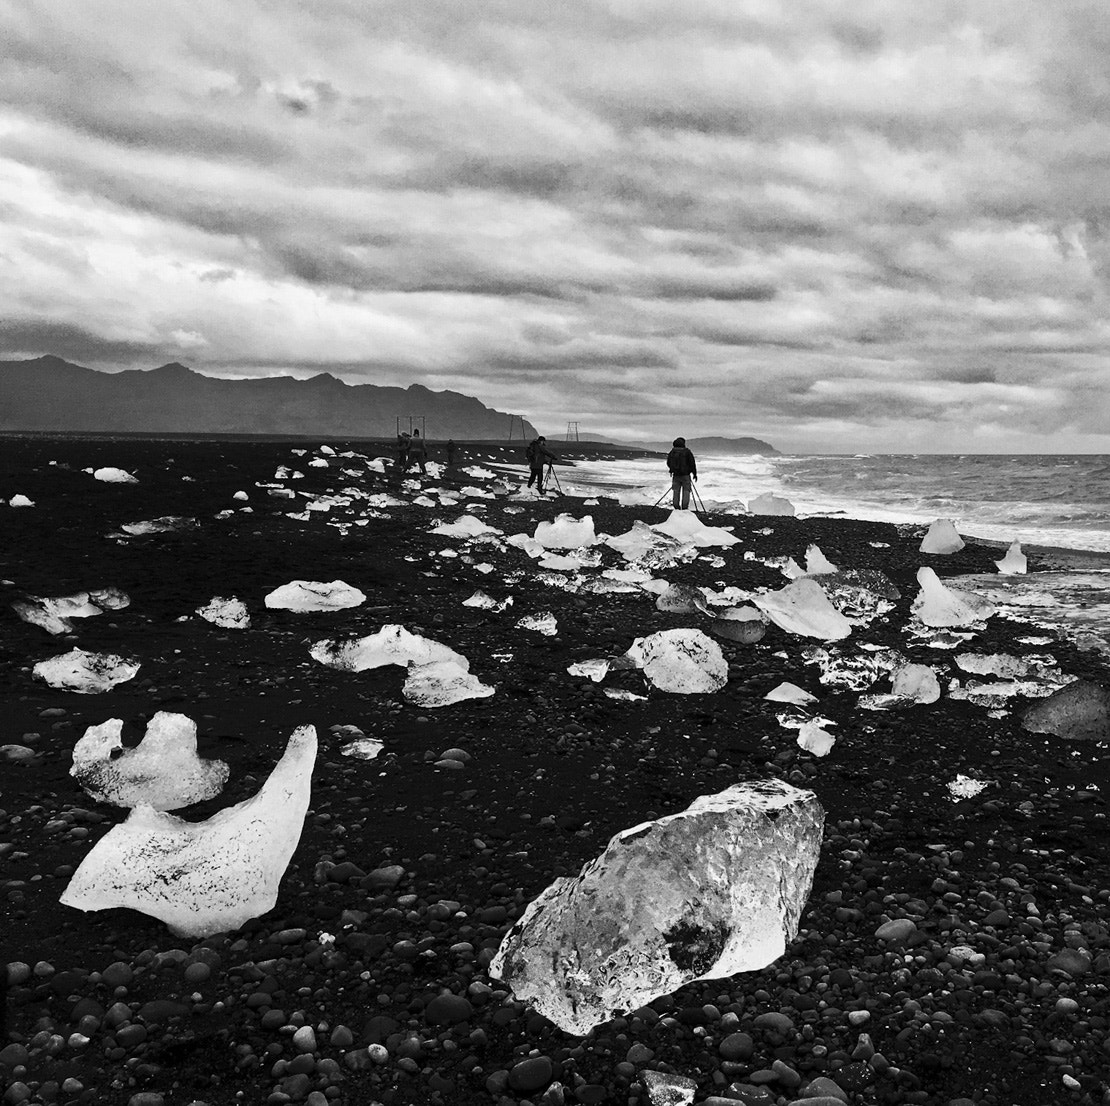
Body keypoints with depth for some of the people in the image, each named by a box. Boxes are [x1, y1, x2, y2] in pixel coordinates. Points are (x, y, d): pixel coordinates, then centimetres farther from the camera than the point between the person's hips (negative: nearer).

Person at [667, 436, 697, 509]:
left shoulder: (672, 452, 1)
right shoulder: (687, 452, -9)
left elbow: (668, 463, 11)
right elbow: (692, 463, -9)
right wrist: (694, 474, 1)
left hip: (676, 475, 3)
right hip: (685, 475, -3)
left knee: (676, 491, 10)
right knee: (686, 491, 4)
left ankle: (676, 508, 9)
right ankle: (684, 508, -1)